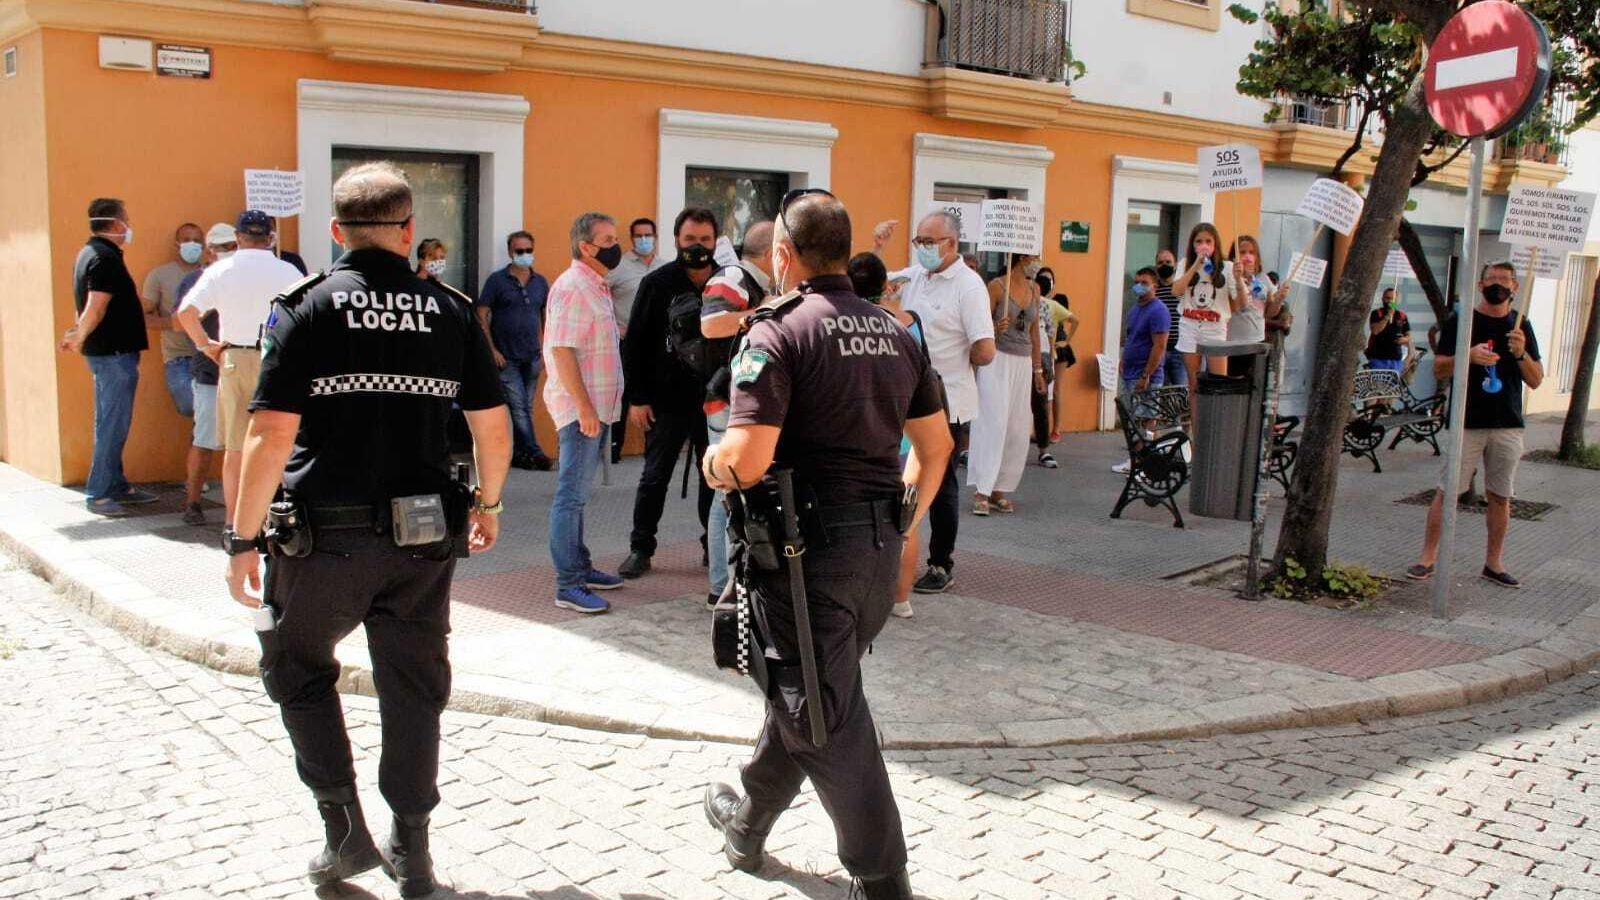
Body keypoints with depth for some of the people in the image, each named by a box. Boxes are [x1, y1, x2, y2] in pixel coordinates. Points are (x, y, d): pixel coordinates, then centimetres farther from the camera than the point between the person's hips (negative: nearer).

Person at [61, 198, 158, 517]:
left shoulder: (89, 254, 15)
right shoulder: (105, 258, -17)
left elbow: (92, 307, 20)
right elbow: (96, 308, -23)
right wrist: (79, 338, -13)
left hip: (106, 351, 10)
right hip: (114, 352, -10)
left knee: (111, 424, 16)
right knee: (113, 425, -6)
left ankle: (117, 486, 25)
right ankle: (97, 494, -2)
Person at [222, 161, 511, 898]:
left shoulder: (307, 307, -6)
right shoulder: (451, 311, 2)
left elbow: (271, 434, -12)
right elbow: (493, 424, 3)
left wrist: (244, 538, -5)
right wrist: (486, 504, 19)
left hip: (326, 533, -2)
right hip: (423, 535, 3)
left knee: (298, 671, 20)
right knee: (414, 686, 14)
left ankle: (345, 829, 17)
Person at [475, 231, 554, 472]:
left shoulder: (540, 282, 10)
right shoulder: (497, 280, -2)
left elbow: (547, 317, 16)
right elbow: (482, 316, -4)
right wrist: (492, 350, -10)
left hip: (532, 357, 4)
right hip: (506, 358, -4)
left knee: (526, 407, 8)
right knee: (518, 406, -8)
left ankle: (521, 454, 15)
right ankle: (534, 453, -8)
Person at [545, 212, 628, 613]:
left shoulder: (597, 286, 16)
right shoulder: (573, 287, -15)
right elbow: (562, 351, -21)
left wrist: (596, 407, 18)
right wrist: (584, 406, -24)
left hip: (596, 407, 10)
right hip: (581, 409, -10)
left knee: (578, 493, 16)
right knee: (571, 496, -6)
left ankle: (580, 568, 25)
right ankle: (568, 586, -3)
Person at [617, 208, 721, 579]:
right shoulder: (657, 284, -2)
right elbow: (635, 344, -1)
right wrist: (636, 398, -6)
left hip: (715, 399, 2)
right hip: (667, 398, -2)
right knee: (655, 477, 6)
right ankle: (640, 549, 16)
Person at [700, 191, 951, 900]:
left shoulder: (779, 332, -13)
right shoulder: (894, 332, 9)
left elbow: (746, 461, -22)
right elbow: (936, 444, 13)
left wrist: (713, 464, -1)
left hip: (809, 547, -7)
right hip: (880, 548, 8)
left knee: (828, 719, 3)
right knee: (800, 688, 23)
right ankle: (747, 822, 41)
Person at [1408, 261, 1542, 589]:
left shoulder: (1521, 327, 9)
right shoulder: (1459, 322, 1)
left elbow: (1536, 381, 8)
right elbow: (1439, 370, -1)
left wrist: (1521, 353, -11)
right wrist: (1468, 356, -19)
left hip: (1508, 426, 3)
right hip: (1467, 423, -3)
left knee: (1500, 497, 8)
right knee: (1446, 492, -3)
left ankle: (1493, 564, 17)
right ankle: (1428, 558, 3)